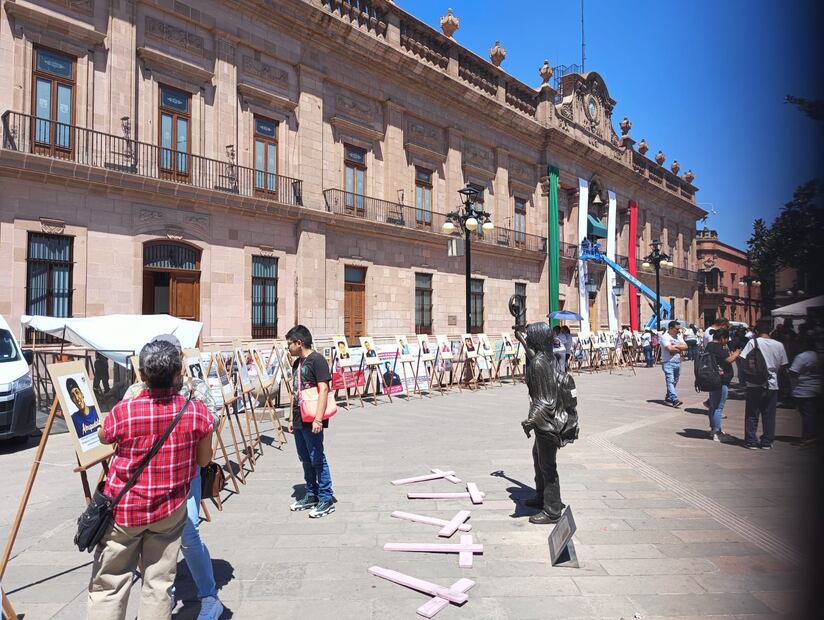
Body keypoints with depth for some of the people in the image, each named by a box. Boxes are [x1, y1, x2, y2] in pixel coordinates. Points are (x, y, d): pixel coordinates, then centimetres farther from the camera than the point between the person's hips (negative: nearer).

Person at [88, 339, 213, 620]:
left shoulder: (123, 411, -17)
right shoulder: (198, 412, -14)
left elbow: (103, 437, 8)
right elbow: (204, 460, -1)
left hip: (123, 510, -1)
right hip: (170, 510, 1)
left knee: (108, 587, 13)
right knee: (160, 585, 12)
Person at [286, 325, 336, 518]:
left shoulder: (317, 360, -12)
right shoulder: (297, 363, 14)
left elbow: (323, 390, -18)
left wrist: (318, 418, -23)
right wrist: (292, 418, 18)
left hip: (312, 420, -9)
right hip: (299, 420, 9)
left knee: (317, 459, -2)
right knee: (305, 459, 16)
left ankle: (326, 499, 8)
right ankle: (311, 495, 28)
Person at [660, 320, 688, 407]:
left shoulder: (678, 336, 15)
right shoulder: (665, 337, -7)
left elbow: (685, 347, 5)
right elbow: (669, 348, -20)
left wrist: (675, 346, -9)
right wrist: (679, 349, -4)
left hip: (677, 362, 7)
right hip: (668, 362, -7)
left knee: (674, 382, 12)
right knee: (670, 381, -14)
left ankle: (668, 398, 24)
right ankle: (675, 400, -23)